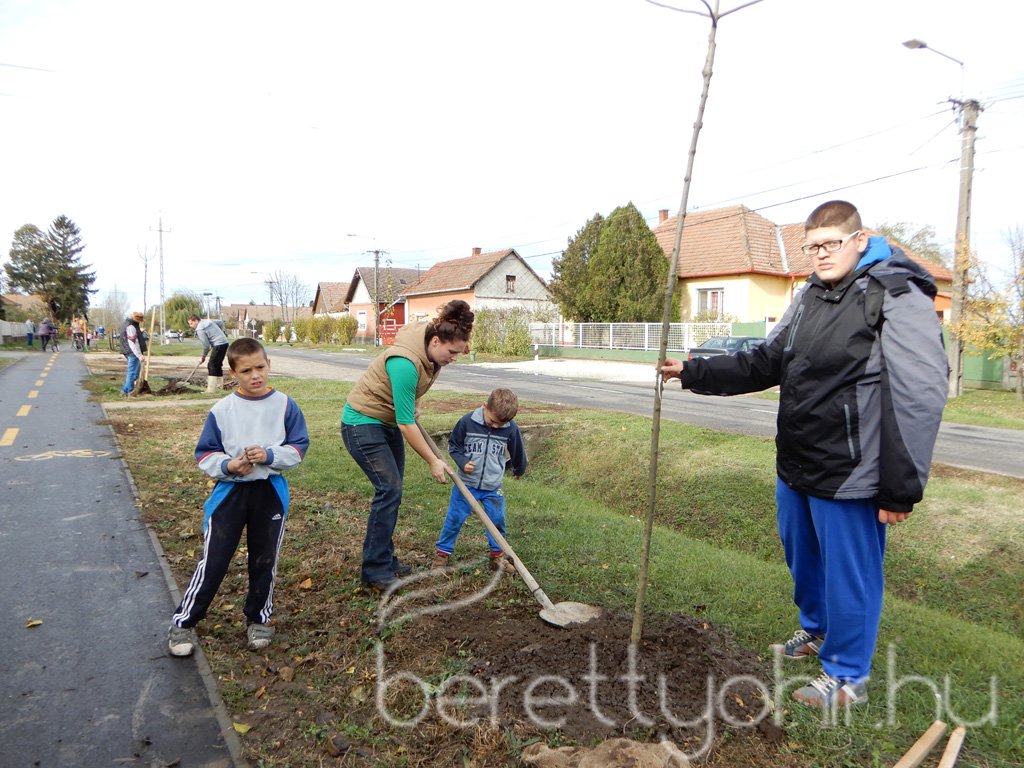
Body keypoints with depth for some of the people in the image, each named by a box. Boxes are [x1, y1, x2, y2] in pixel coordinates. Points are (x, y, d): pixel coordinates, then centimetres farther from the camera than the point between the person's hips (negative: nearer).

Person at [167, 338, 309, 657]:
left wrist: (269, 456, -19)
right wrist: (228, 466, -18)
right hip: (229, 492, -1)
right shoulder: (221, 410, -4)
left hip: (271, 491, 1)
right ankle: (182, 623, 17)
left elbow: (299, 447, -3)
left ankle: (258, 619, 32)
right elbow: (204, 454, 0)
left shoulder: (285, 405, -4)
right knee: (213, 562, 1)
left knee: (265, 560, 13)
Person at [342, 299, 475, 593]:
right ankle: (374, 573, -4)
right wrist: (432, 461, -23)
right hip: (362, 423, -9)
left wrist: (411, 406, 14)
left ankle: (385, 560, 24)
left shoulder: (433, 353, -7)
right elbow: (406, 424, -29)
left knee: (391, 492, 11)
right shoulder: (405, 362, -34)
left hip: (388, 422, 9)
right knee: (389, 490, -13)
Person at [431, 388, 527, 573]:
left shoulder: (511, 429, -10)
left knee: (497, 520, 7)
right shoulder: (467, 422, -16)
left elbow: (517, 452, 10)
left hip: (493, 487, 2)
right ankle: (442, 552, 19)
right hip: (467, 483, -2)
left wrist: (519, 470, 26)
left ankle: (497, 555, 25)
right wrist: (462, 462, -18)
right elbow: (453, 444, -2)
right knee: (455, 518, 4)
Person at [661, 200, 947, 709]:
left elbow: (921, 398, -19)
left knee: (849, 572, 8)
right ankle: (816, 631, 50)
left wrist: (901, 490, -19)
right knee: (801, 557, 24)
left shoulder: (898, 298, -16)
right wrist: (693, 372, 5)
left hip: (849, 475, -8)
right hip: (795, 466, 8)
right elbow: (764, 363, 15)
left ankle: (846, 676, 29)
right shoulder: (810, 297, 10)